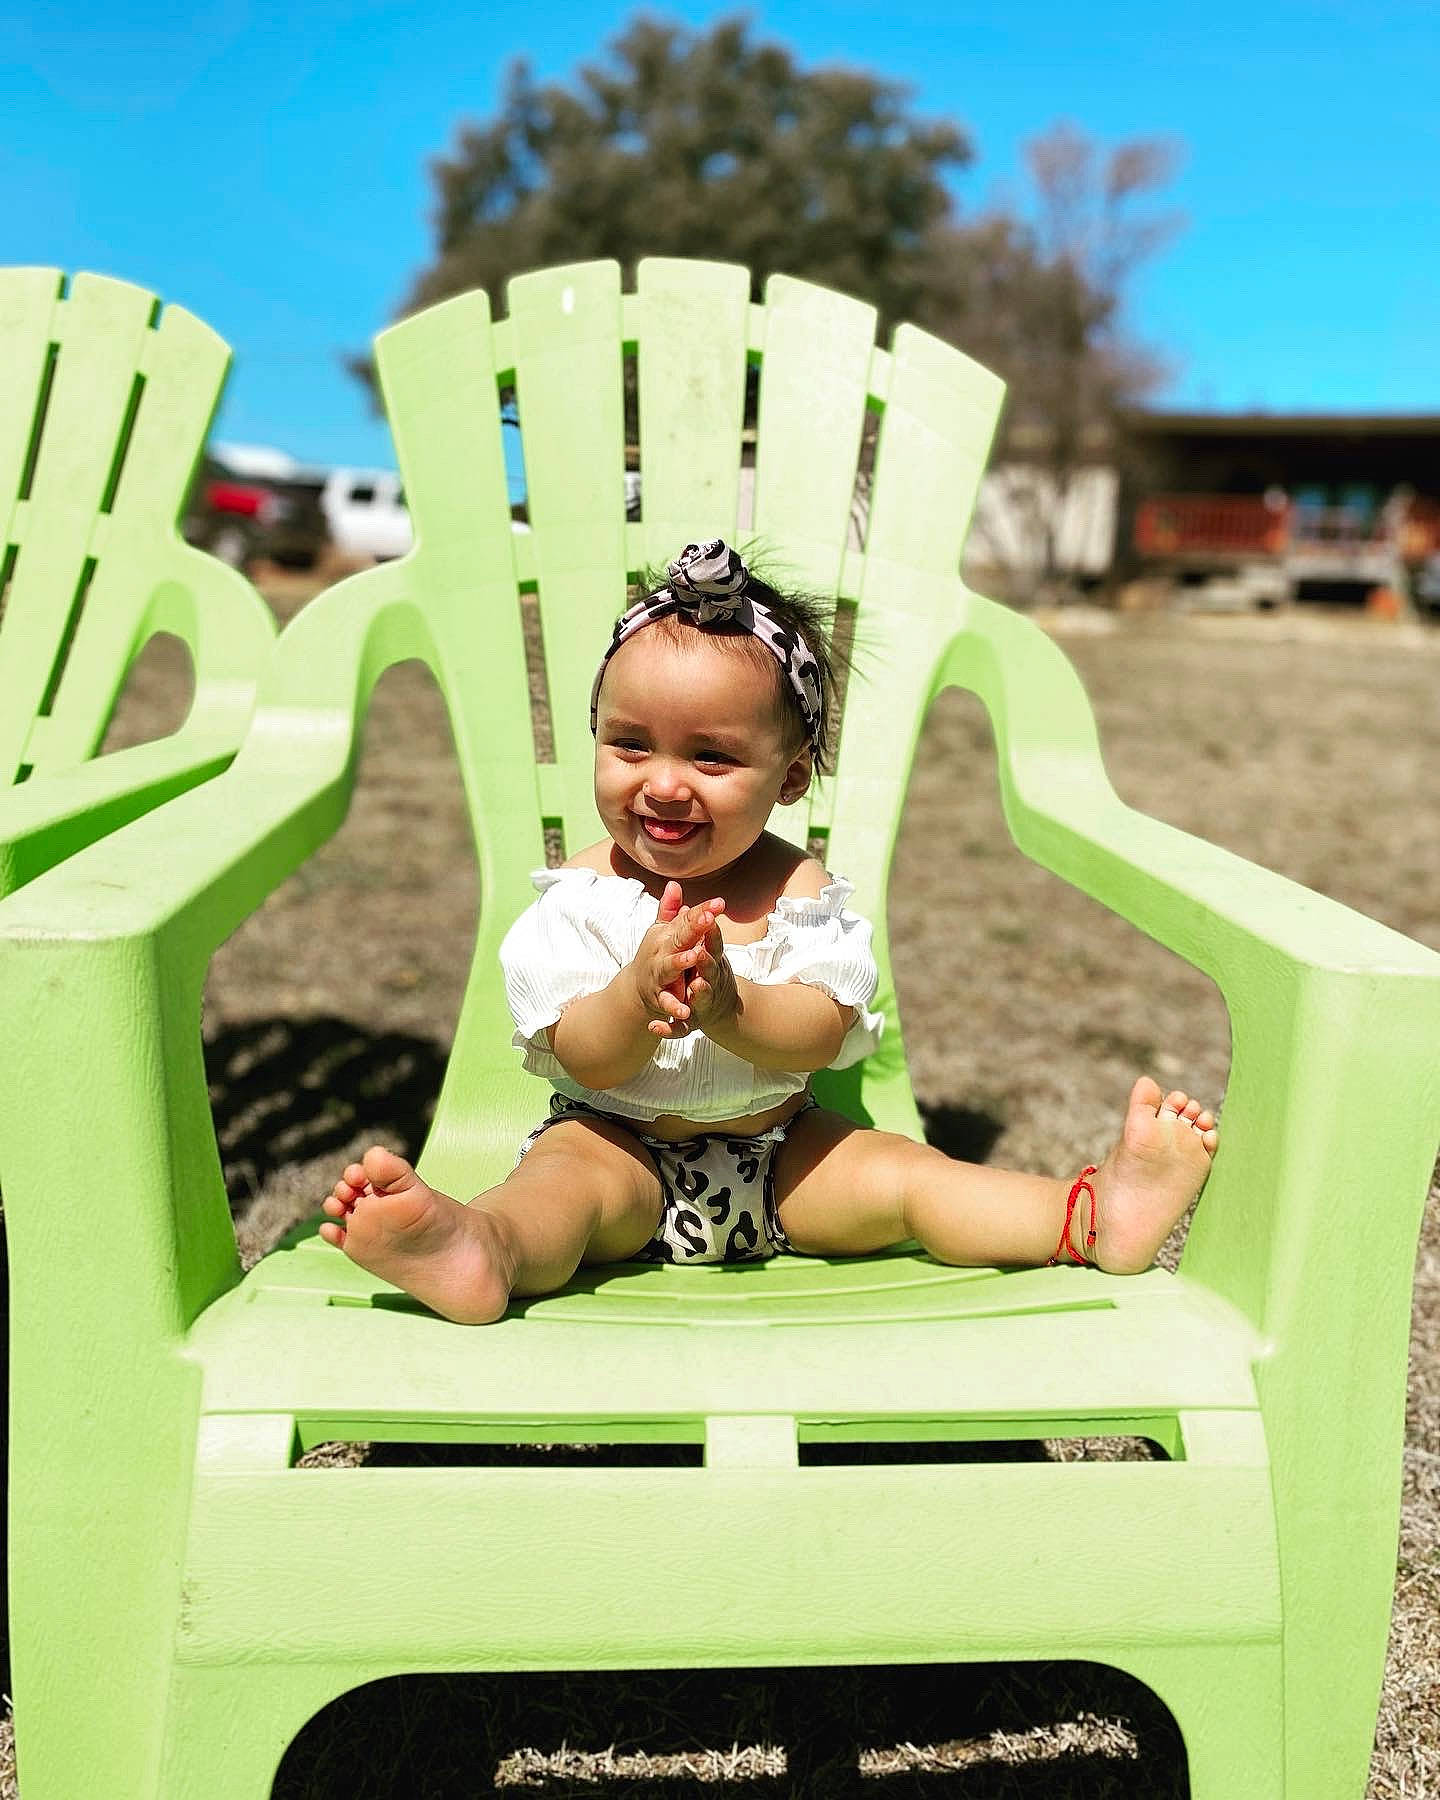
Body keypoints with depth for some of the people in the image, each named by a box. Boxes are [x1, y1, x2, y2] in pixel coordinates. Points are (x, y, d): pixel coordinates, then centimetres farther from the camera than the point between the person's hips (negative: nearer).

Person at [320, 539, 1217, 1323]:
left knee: (900, 1174, -16)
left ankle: (1096, 1215, -25)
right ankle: (486, 1245, -62)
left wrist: (728, 1006, -36)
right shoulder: (585, 893, -10)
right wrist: (637, 995, -39)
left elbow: (822, 1037, -16)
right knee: (563, 1175, -32)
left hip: (776, 1148, 3)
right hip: (619, 1144, -2)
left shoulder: (799, 889, -6)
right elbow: (590, 1066, -16)